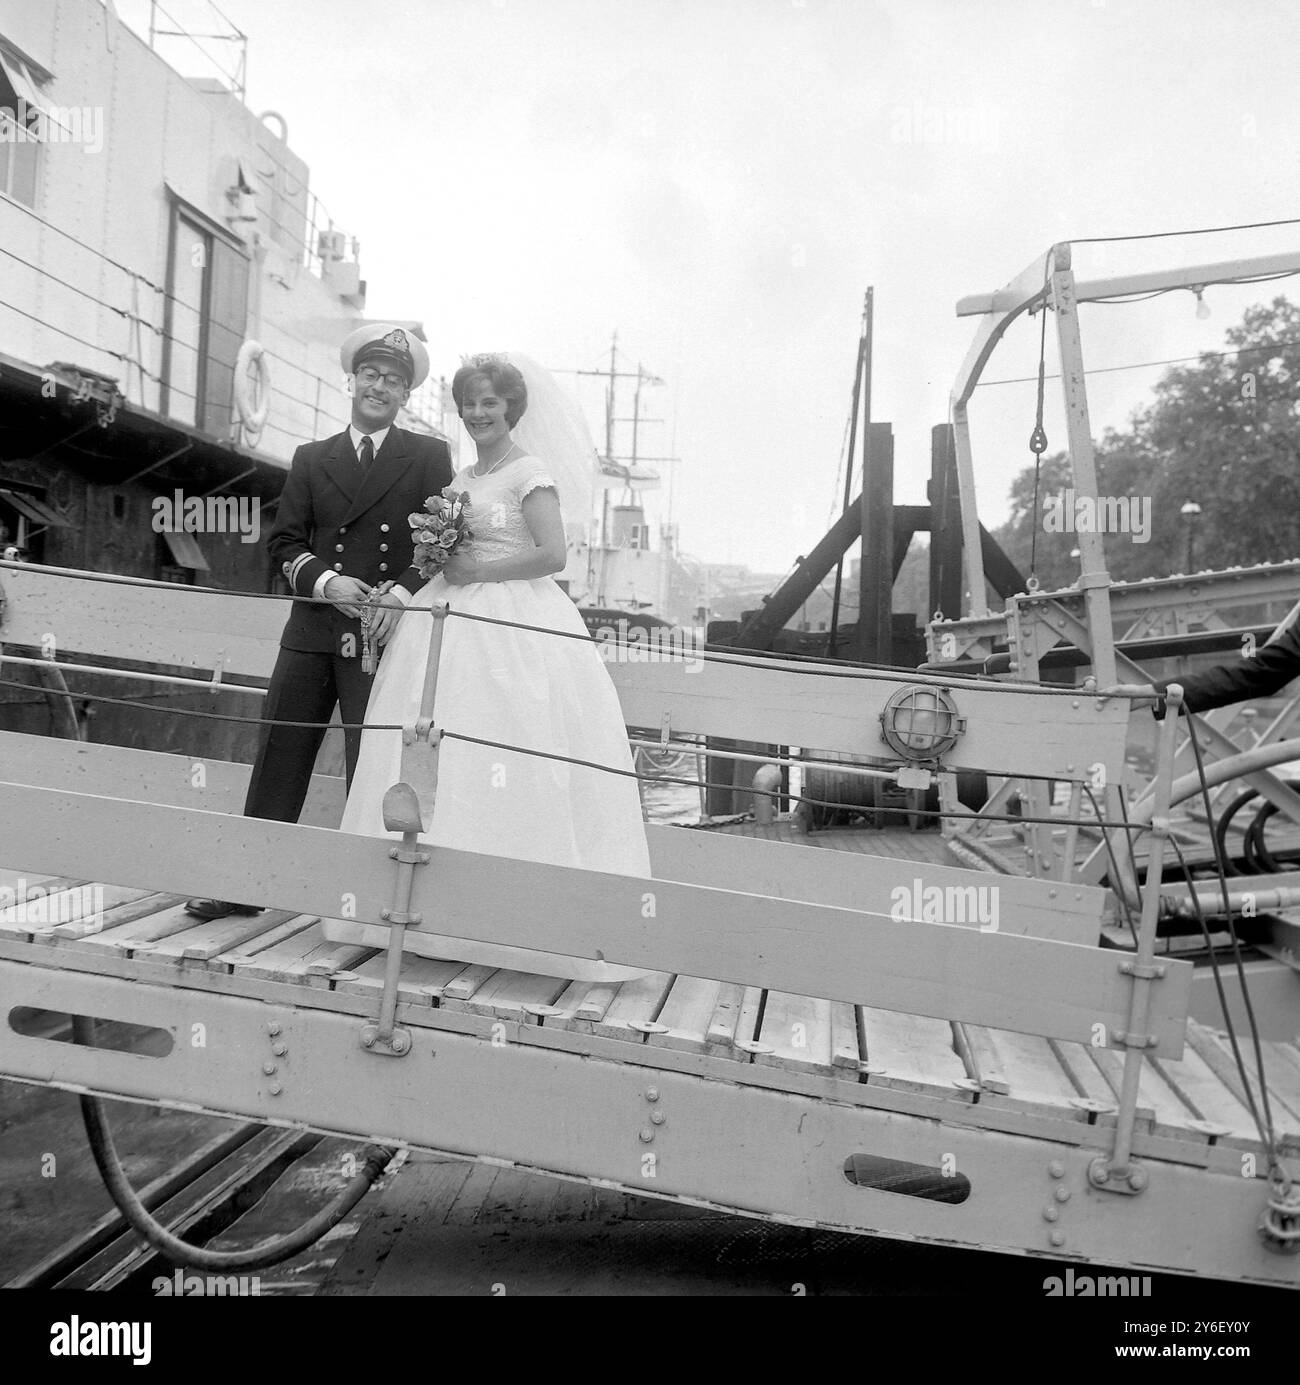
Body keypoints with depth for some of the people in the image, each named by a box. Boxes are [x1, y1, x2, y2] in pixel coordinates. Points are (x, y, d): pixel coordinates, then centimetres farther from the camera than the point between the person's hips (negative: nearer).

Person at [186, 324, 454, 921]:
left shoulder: (430, 457, 9)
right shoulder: (311, 459, 16)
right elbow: (283, 541, 11)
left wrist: (403, 591, -13)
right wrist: (325, 580, -8)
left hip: (386, 632, -3)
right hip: (311, 631, 3)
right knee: (279, 756, 2)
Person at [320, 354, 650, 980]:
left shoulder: (529, 472, -3)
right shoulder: (460, 477, 19)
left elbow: (553, 554, -13)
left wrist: (476, 570, -11)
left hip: (514, 626, -7)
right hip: (453, 625, 7)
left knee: (507, 767, -8)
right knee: (440, 764, 1)